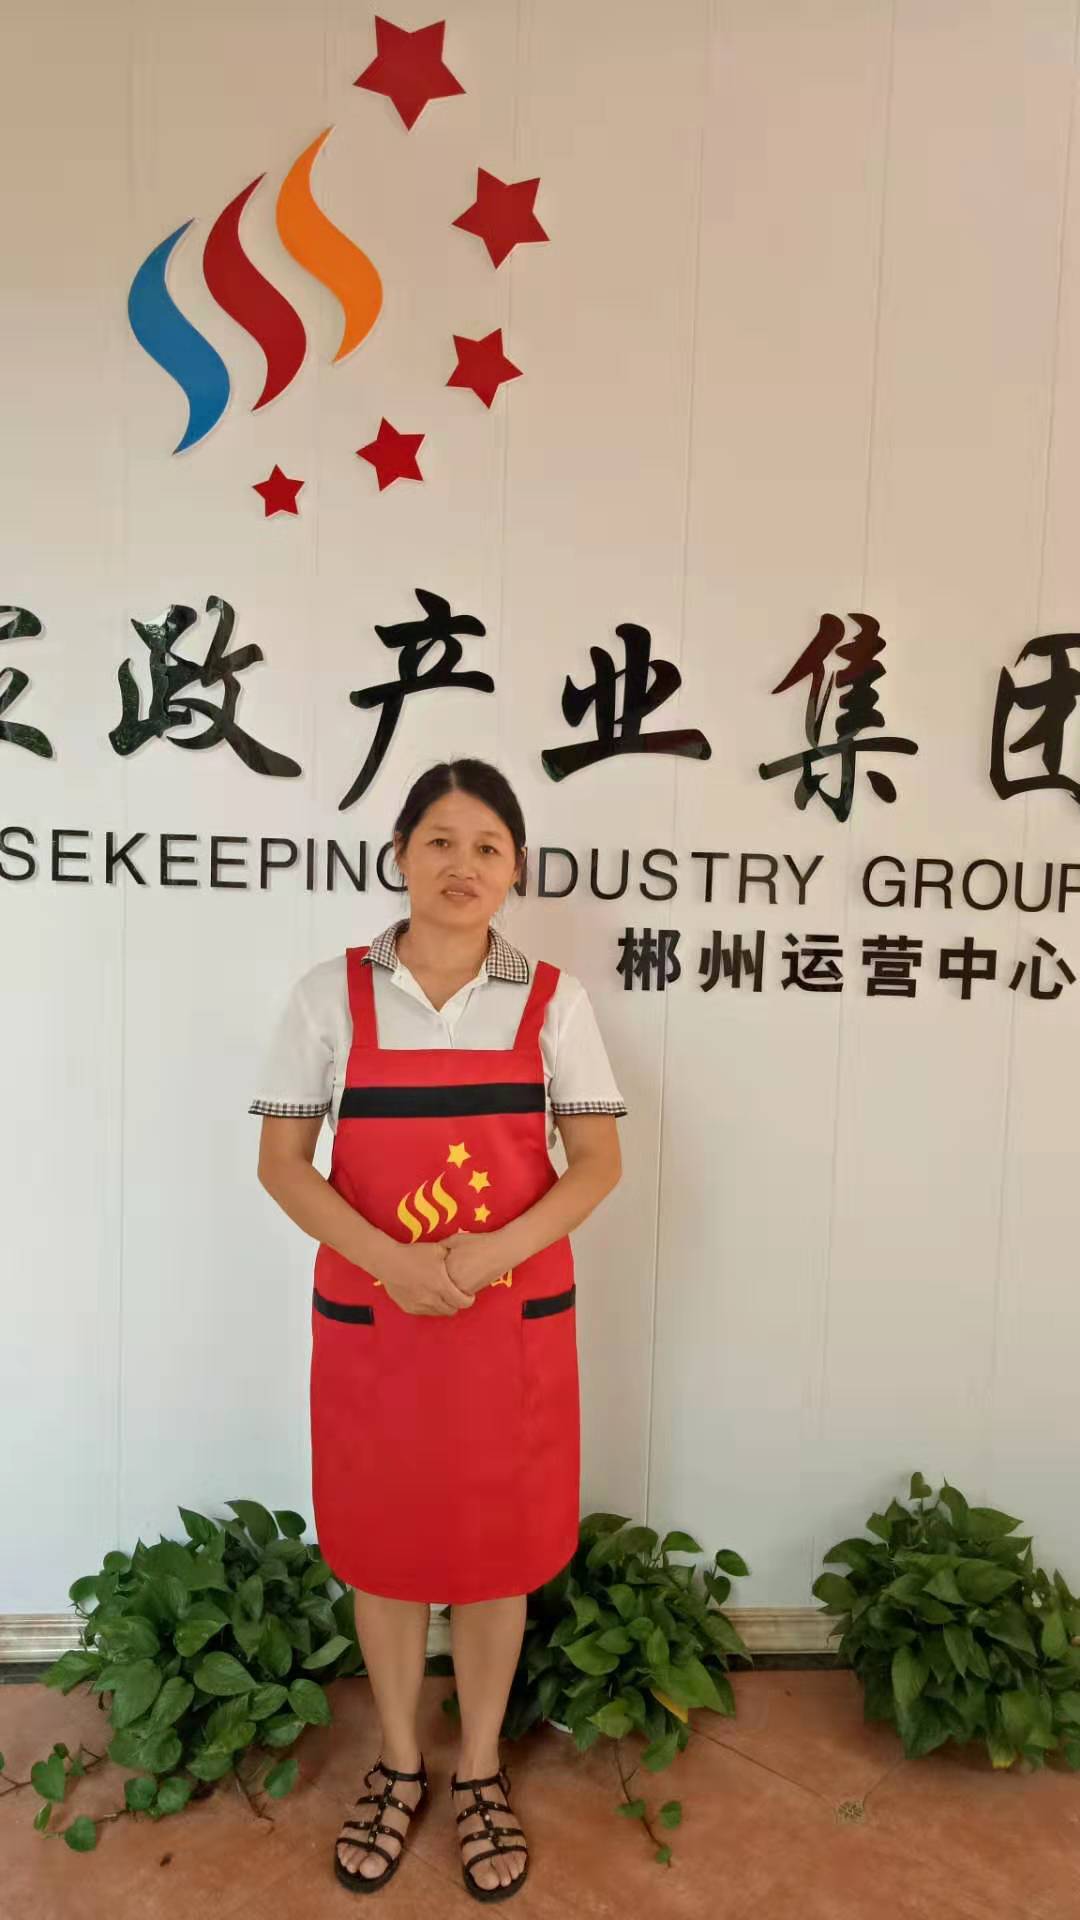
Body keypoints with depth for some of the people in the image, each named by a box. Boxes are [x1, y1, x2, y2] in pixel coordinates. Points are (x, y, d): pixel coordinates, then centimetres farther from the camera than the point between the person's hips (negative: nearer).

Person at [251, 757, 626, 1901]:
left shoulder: (553, 1000, -4)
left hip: (515, 1323, 0)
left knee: (497, 1550, 14)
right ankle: (397, 1768, 42)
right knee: (382, 1547, 16)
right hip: (367, 1318, 0)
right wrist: (391, 1259, -19)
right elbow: (280, 1161, -4)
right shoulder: (331, 994, -4)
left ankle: (478, 1775, 40)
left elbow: (597, 1162, -3)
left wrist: (491, 1253, -19)